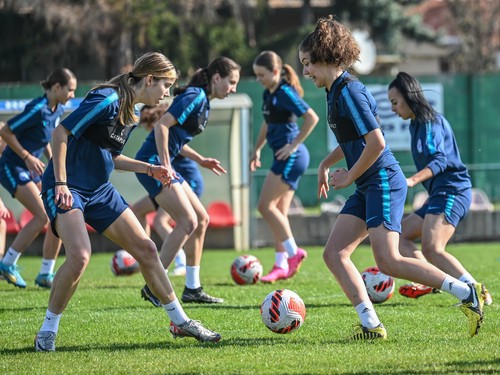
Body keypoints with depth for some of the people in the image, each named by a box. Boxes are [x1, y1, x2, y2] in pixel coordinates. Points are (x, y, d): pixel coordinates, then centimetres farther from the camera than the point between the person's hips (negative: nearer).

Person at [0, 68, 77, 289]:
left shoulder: (57, 110, 4)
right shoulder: (37, 109, -22)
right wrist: (28, 157, -20)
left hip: (32, 169, 9)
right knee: (42, 217, -18)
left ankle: (46, 274, 6)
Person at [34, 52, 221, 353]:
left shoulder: (133, 114, 10)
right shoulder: (107, 100, -18)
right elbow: (62, 132, -19)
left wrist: (149, 169, 9)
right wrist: (61, 183, -23)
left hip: (100, 191, 9)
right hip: (67, 189, -9)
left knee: (146, 249, 6)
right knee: (80, 255, -28)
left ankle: (180, 322, 17)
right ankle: (47, 331, -11)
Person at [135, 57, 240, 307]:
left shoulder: (203, 101, 16)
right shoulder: (195, 97, -14)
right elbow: (162, 125, -23)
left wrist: (201, 161, 18)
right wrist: (164, 165, -23)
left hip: (163, 164, 10)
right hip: (152, 163, -10)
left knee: (201, 219, 10)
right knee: (187, 221, -15)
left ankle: (192, 289, 14)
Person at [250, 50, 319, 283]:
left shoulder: (285, 93, -15)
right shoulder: (268, 94, 13)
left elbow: (312, 118, -20)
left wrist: (293, 145, -18)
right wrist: (257, 149, 21)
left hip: (291, 156, -10)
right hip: (286, 158, 10)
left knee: (266, 206, -11)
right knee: (279, 212, 8)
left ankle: (293, 252, -6)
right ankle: (281, 266, 9)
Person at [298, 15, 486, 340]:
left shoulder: (349, 91, -16)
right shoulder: (336, 91, 14)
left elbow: (376, 143, -22)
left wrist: (349, 178, -11)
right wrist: (326, 164, 24)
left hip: (384, 181, -10)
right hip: (368, 188, 10)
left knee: (388, 261, -18)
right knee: (334, 254, 2)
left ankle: (467, 293, -12)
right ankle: (371, 325, -1)